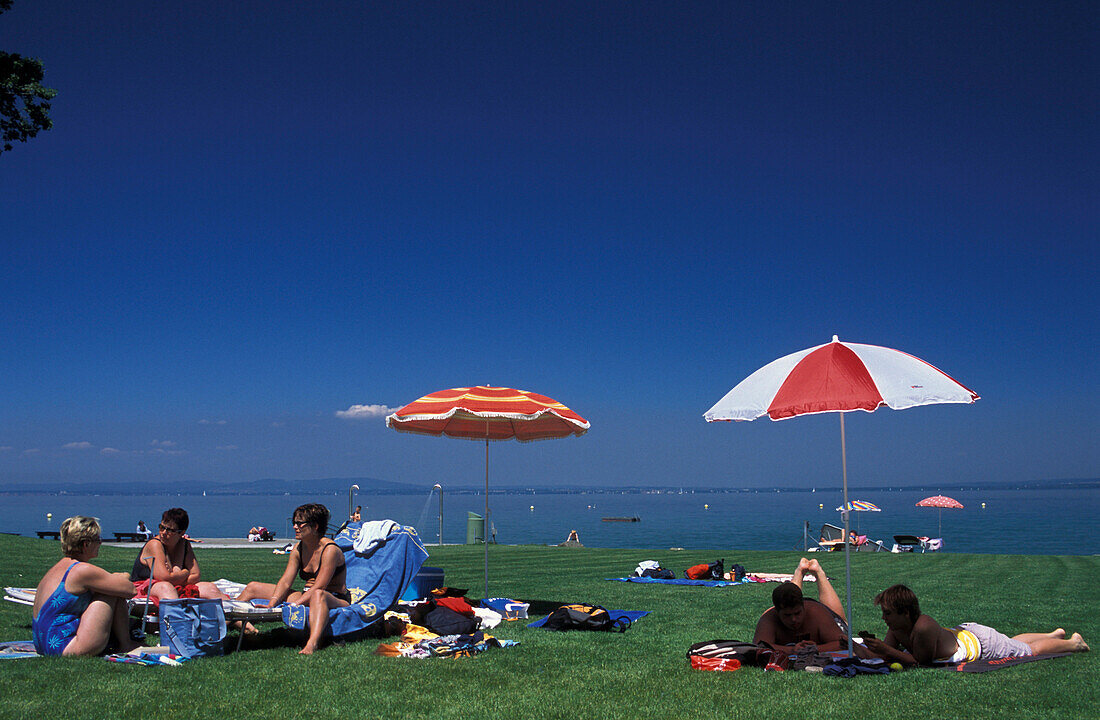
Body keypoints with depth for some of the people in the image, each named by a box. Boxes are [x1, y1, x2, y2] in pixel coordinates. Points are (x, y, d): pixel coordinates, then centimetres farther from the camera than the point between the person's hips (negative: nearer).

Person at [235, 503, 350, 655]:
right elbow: (285, 581, -2)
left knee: (318, 595, -47)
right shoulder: (298, 549, 5)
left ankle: (312, 643, -67)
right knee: (253, 588, 6)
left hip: (336, 600, -8)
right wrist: (271, 603, -18)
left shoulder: (330, 550, -17)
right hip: (307, 597, 8)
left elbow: (318, 588, -24)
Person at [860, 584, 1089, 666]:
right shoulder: (896, 628, -18)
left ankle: (1072, 643, 42)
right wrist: (863, 649, -31)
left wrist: (886, 650, -40)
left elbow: (920, 661, -37)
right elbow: (885, 654, -14)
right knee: (1012, 642, 32)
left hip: (982, 643, -7)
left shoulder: (923, 627, -41)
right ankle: (1055, 634, 56)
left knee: (1030, 651, 17)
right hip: (963, 632, 7)